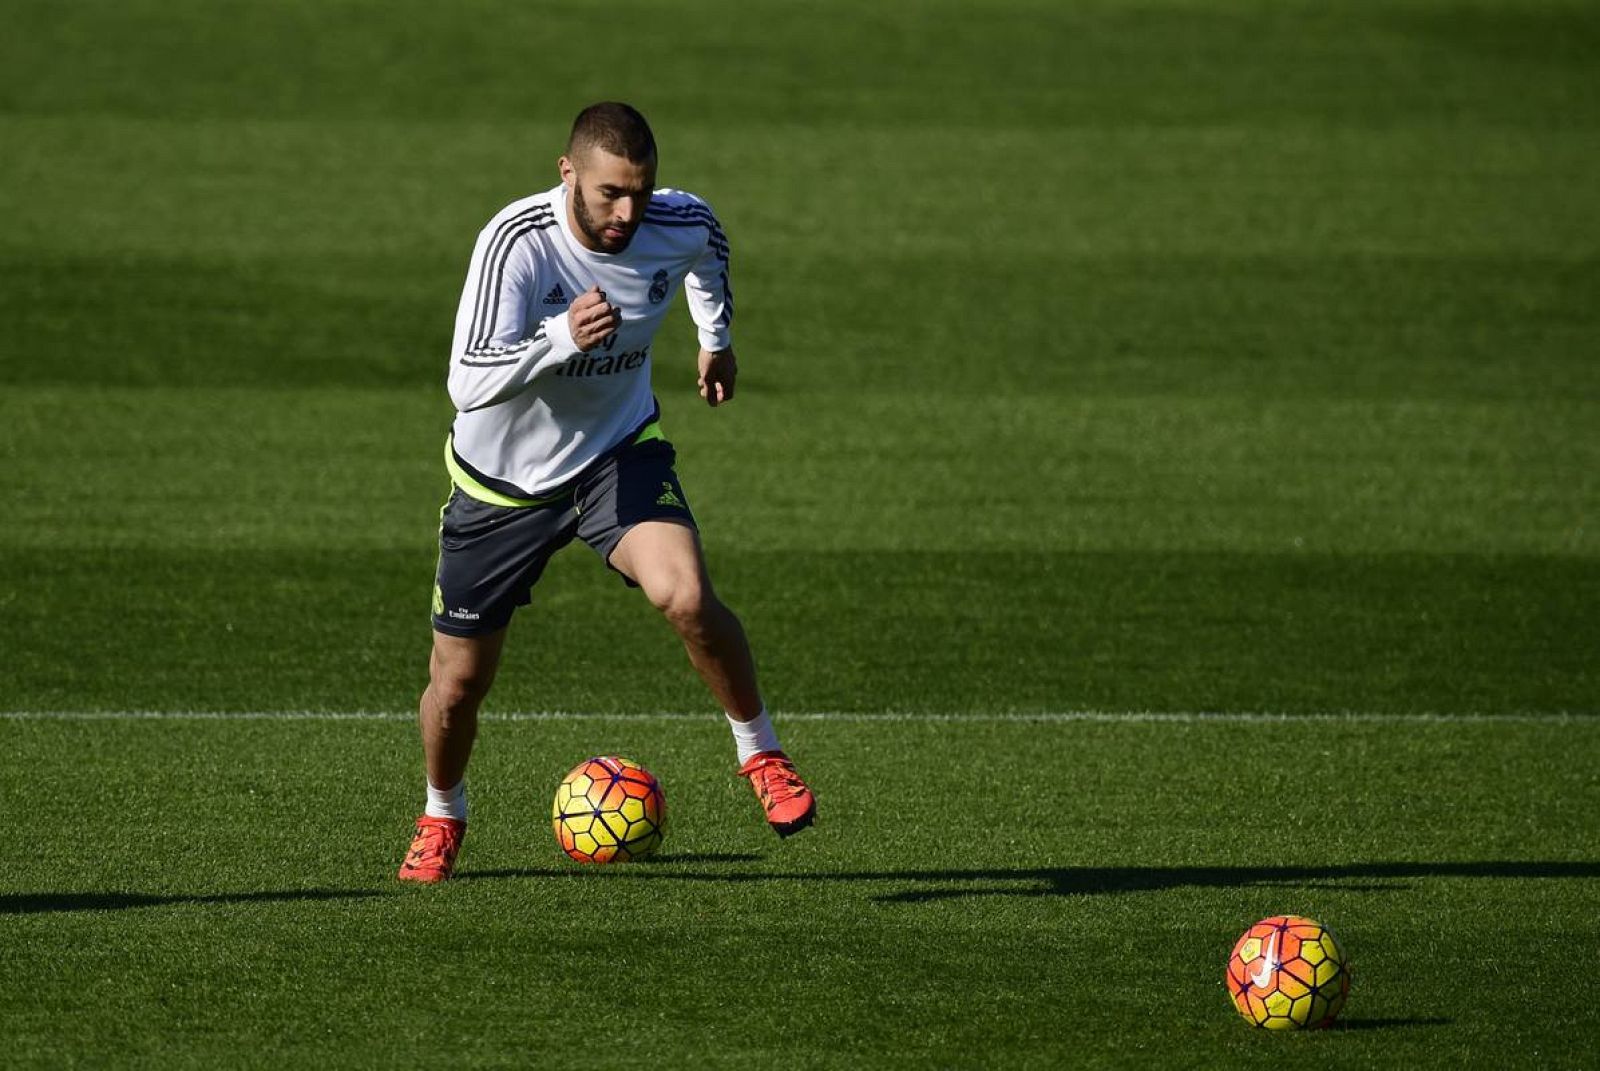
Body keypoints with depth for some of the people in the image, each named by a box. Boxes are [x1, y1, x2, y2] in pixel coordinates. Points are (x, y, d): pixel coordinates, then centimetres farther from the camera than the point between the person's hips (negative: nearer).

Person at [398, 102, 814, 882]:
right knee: (457, 682, 6)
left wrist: (716, 335, 22)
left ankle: (759, 752, -3)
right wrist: (563, 338, -51)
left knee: (686, 597, -27)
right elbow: (468, 383, -38)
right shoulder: (516, 241, -30)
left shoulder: (679, 226, -16)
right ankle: (442, 818, 37)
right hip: (502, 477, -1)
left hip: (618, 453, 2)